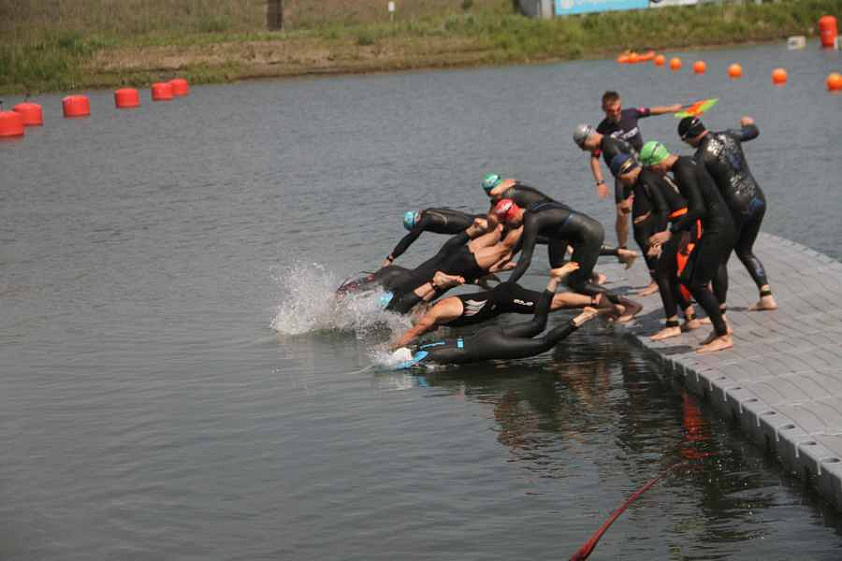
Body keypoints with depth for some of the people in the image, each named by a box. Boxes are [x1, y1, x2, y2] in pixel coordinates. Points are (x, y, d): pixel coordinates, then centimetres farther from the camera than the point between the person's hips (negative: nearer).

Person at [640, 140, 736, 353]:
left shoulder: (684, 171, -18)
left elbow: (698, 209, -26)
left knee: (698, 283, -8)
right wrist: (685, 229, 27)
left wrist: (671, 232, -25)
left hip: (718, 230, -10)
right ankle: (720, 326, 17)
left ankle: (724, 337, -1)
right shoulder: (685, 164, 13)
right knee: (688, 278, 10)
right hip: (714, 228, 10)